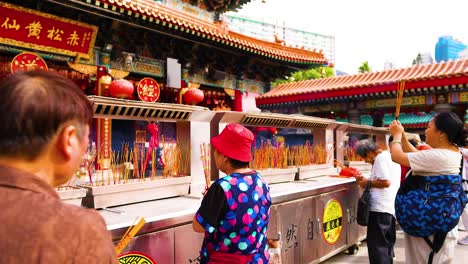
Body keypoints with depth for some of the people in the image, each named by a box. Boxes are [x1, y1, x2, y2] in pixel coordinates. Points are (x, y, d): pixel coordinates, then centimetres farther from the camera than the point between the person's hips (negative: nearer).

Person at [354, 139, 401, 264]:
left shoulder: (380, 158, -14)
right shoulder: (390, 156, 16)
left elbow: (386, 182, -24)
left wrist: (367, 183, -10)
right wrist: (366, 179, 12)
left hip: (380, 209, -10)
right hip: (391, 207, 10)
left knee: (377, 246, -2)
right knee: (387, 244, 19)